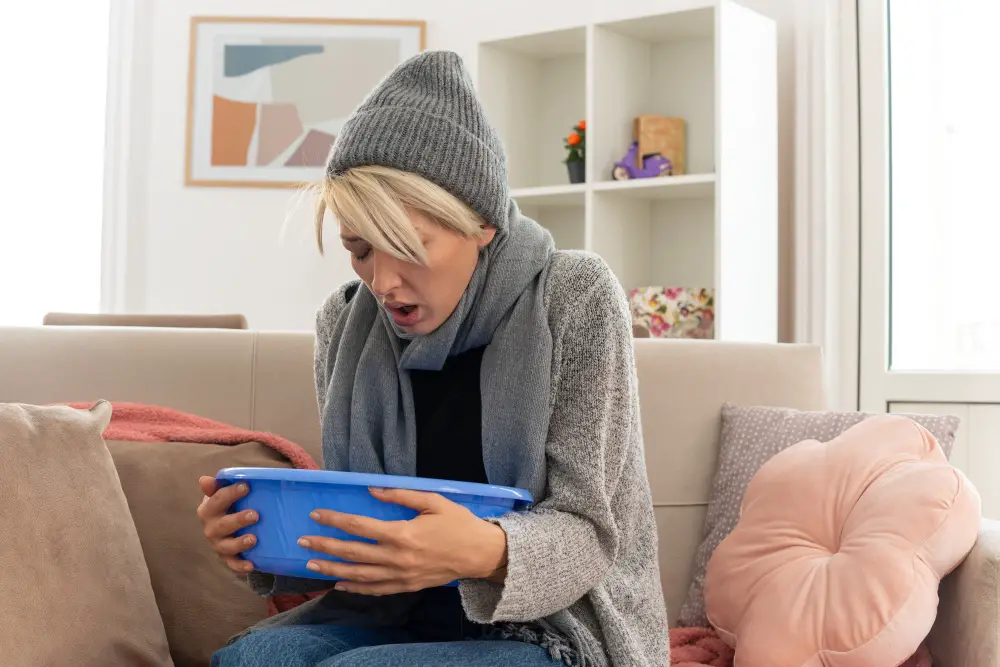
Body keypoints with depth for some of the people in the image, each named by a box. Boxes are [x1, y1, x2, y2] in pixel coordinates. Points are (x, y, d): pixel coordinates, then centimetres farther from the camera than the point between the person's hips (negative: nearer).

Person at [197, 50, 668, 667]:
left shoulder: (575, 300, -12)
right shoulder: (346, 321, 0)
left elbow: (587, 531, -14)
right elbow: (354, 522, 7)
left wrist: (488, 552, -36)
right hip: (396, 616, 4)